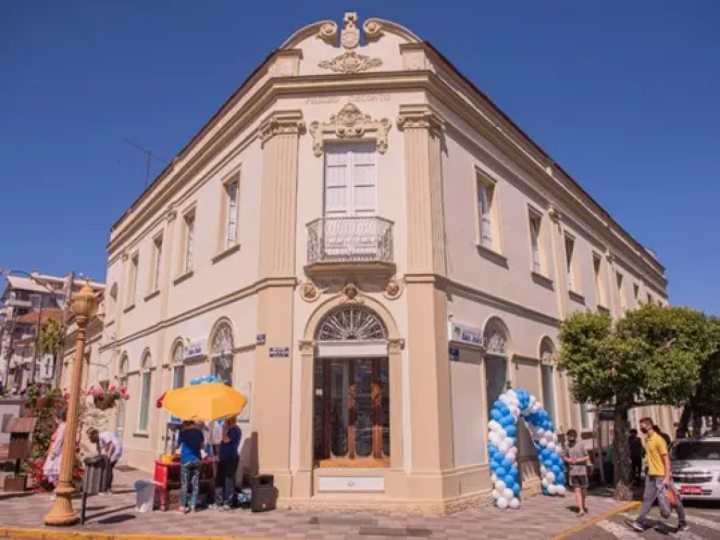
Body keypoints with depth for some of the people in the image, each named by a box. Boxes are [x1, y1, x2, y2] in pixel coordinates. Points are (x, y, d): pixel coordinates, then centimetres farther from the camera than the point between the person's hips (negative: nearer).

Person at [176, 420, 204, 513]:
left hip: (186, 460, -3)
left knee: (184, 484, 2)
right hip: (197, 460, 3)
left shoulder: (183, 432, -3)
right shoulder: (199, 432, 5)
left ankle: (183, 507, 4)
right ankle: (192, 506, 11)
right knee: (195, 483, 7)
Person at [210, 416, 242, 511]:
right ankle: (218, 502, 21)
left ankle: (228, 503, 3)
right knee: (219, 480, 12)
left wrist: (224, 430, -14)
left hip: (231, 459, -10)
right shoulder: (229, 430, 15)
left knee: (229, 481, -4)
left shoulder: (236, 430, -14)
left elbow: (226, 440, -24)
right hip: (223, 459, 10)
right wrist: (219, 455, 17)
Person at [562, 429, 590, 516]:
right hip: (573, 472, 2)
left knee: (583, 489, 12)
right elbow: (564, 457, 16)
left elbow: (587, 458, -7)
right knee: (577, 491, -4)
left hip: (582, 471, -2)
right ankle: (581, 510, -5)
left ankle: (583, 505, 37)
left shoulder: (581, 445, -8)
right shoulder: (567, 447, 3)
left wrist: (577, 460, -18)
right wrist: (568, 460, -6)